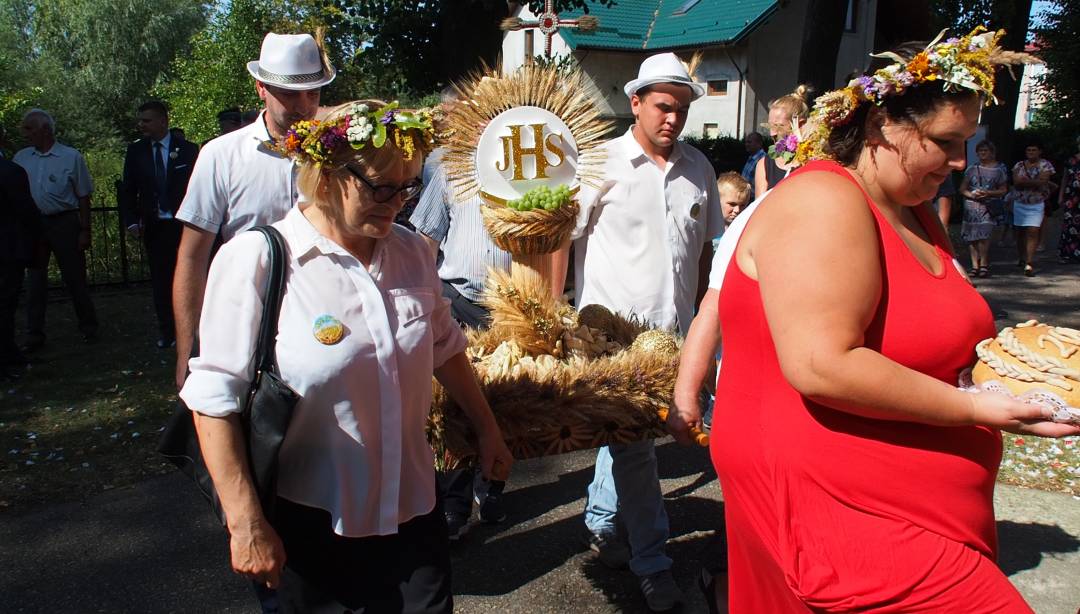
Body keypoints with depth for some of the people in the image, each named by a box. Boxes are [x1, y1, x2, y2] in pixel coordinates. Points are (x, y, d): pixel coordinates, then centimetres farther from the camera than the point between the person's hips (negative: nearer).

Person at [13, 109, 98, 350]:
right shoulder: (21, 158, 5)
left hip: (64, 222, -3)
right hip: (32, 223, 3)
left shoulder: (71, 157, -3)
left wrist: (84, 230, -4)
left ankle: (88, 327, 17)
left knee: (74, 277, 2)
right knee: (35, 280, 8)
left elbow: (83, 196, -1)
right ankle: (34, 335, 17)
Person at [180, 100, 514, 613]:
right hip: (311, 525, -4)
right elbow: (216, 398, -14)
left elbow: (443, 348, 13)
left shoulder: (411, 252, -1)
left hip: (413, 509, 5)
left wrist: (486, 428, 19)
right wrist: (247, 524, -14)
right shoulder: (256, 259, -15)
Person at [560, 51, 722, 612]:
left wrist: (699, 316, 14)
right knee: (633, 444, -2)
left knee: (630, 433, 17)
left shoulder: (698, 169, 8)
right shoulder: (602, 162, -5)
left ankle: (598, 521, 38)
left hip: (673, 330, 5)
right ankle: (652, 563, 11)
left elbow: (705, 246, 16)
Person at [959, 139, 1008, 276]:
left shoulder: (999, 169, 9)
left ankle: (984, 264, -10)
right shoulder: (972, 169, 15)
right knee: (971, 237, -2)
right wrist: (972, 194, -8)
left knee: (983, 235, -16)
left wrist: (988, 193, -11)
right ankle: (975, 265, 2)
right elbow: (962, 189, 12)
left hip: (989, 206, -3)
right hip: (971, 205, 3)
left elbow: (1003, 190, 7)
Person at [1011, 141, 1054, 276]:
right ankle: (1021, 258, 28)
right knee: (1020, 232, 11)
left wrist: (1024, 181, -14)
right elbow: (1016, 182, -6)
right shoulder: (1019, 165, 8)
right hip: (1020, 204, 4)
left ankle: (1029, 263, -20)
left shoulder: (1045, 165, 0)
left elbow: (1042, 182, -15)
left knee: (1033, 232, -14)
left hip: (1037, 205, -4)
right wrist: (1035, 181, -15)